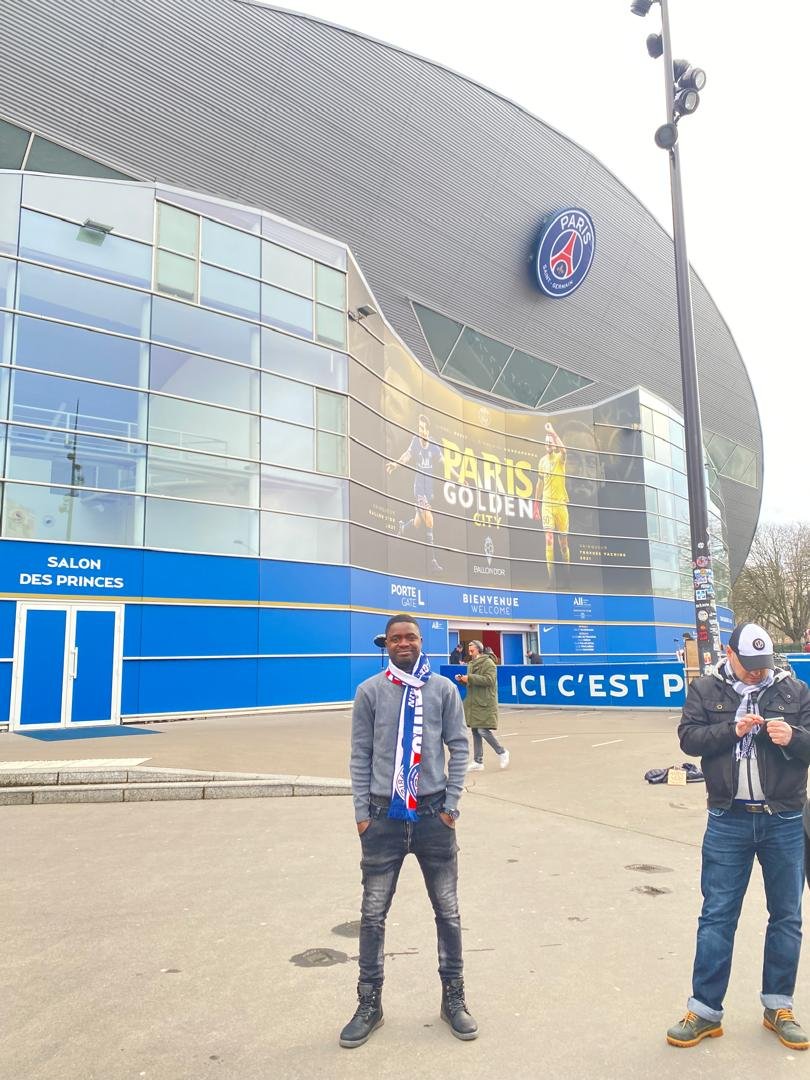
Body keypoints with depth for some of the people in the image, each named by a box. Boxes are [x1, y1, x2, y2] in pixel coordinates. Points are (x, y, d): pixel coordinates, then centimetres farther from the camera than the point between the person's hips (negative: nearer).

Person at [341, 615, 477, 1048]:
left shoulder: (443, 689, 0)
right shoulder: (369, 691, -1)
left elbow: (458, 747, 3)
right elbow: (360, 754, 1)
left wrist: (451, 804, -2)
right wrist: (362, 812, -2)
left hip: (433, 815, 1)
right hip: (383, 817, 0)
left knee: (447, 911, 11)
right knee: (373, 914, 7)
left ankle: (453, 997, 30)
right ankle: (369, 1002, 26)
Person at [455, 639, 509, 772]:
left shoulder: (488, 663, -8)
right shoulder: (471, 663, 17)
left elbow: (489, 680, -20)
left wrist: (469, 678, -21)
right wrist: (463, 679, 3)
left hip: (485, 704, -8)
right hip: (473, 703, 8)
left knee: (483, 730, -11)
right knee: (475, 732, 8)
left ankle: (502, 753, 9)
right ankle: (478, 762, 14)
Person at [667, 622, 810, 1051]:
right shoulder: (705, 689, 0)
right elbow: (688, 737, -6)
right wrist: (732, 730, -19)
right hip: (728, 821, -1)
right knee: (717, 916, 6)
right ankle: (705, 1010, 17)